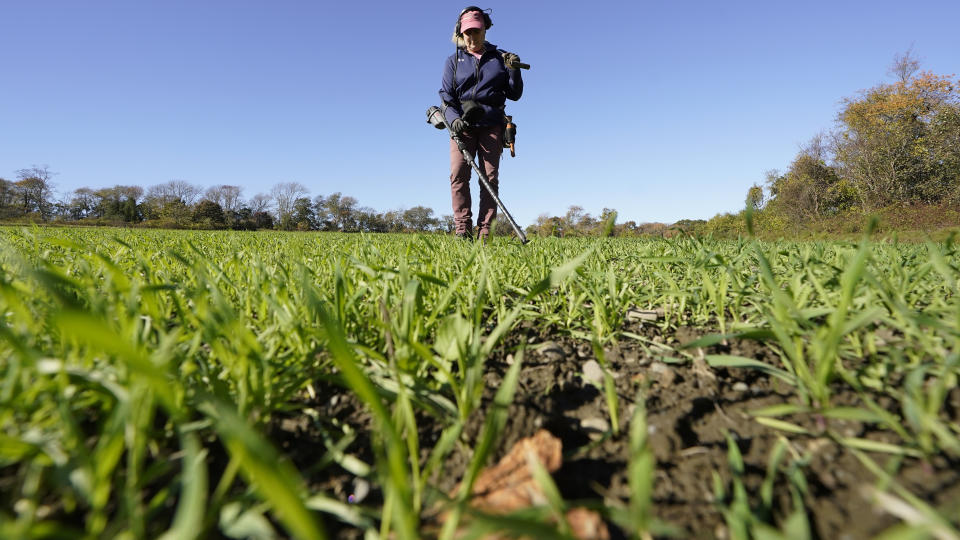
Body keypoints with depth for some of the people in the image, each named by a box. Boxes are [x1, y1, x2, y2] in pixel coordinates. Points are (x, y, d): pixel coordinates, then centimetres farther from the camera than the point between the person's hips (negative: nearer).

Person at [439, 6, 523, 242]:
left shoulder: (500, 58, 16)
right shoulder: (453, 61, 15)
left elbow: (514, 94, 14)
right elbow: (446, 96, 6)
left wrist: (514, 71, -4)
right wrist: (453, 119, -13)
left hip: (491, 125, 0)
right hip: (462, 124, 0)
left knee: (490, 177, -8)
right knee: (458, 174, -16)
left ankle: (484, 232, -7)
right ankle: (463, 230, -13)